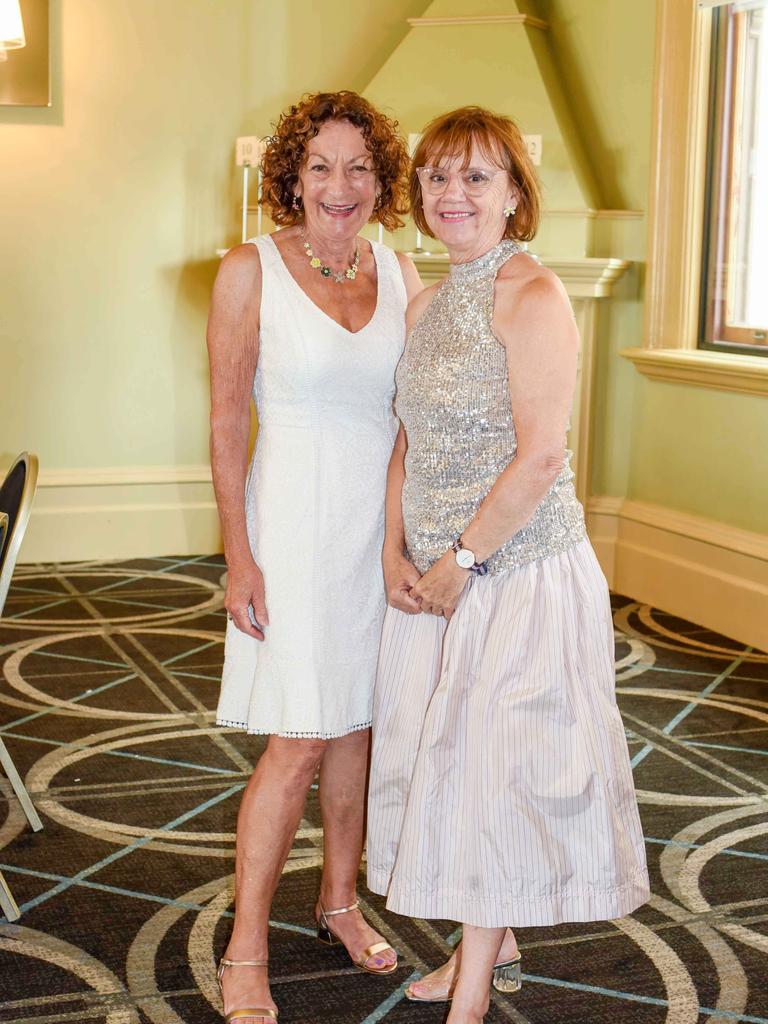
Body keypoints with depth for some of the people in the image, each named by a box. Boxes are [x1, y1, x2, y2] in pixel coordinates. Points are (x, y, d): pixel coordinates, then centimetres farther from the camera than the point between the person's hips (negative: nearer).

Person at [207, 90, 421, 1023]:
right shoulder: (251, 272, -7)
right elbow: (227, 422, -7)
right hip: (297, 522, -4)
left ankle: (339, 901, 33)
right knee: (297, 744, -4)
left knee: (359, 727, 14)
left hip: (386, 522, 5)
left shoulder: (399, 274, 6)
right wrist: (239, 557, -12)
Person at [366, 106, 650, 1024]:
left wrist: (461, 561, -15)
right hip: (436, 573, 8)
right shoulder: (425, 305, 11)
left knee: (494, 762, 1)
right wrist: (396, 553, 1)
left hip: (520, 567, -8)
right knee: (444, 755, 15)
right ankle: (491, 947, 34)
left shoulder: (532, 297, -13)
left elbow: (539, 456, -19)